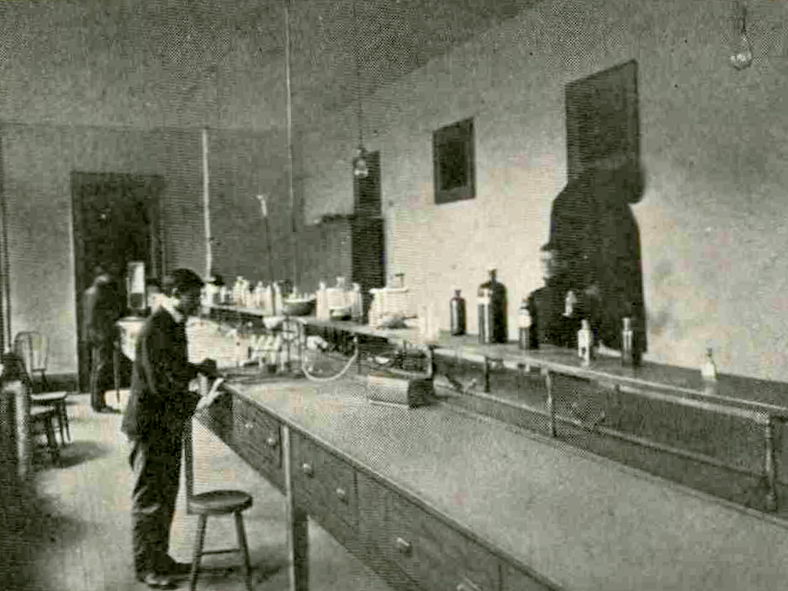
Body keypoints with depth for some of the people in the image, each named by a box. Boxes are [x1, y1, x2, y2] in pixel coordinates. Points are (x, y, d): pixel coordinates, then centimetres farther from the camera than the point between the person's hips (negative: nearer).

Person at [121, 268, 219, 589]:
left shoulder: (175, 325, 9)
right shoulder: (154, 329, -22)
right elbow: (160, 384, -25)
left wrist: (197, 367, 4)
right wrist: (196, 402, -22)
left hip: (168, 425, 10)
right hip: (150, 425, -9)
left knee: (166, 496, 18)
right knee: (149, 499, 4)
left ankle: (160, 559, 32)